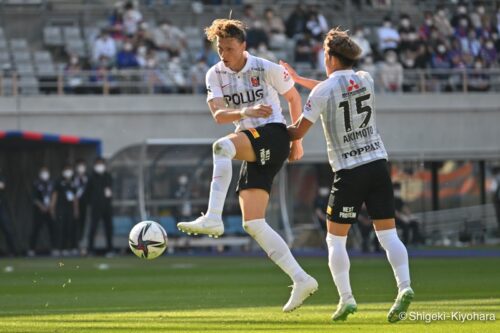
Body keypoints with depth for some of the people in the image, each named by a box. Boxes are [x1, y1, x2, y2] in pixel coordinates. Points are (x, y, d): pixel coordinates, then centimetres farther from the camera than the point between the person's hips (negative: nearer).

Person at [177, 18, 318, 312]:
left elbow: (294, 98, 9)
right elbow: (218, 115, -6)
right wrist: (245, 112, -26)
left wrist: (297, 140, 10)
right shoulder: (215, 75, 6)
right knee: (253, 224, -3)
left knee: (222, 146, -34)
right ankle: (301, 280, -2)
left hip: (274, 136, -6)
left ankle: (213, 219, -43)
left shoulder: (266, 68, -4)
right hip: (252, 148, 6)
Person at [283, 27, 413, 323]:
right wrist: (298, 79, 36)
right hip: (378, 163, 4)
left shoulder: (323, 91, -8)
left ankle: (346, 298, -1)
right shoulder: (366, 80, 8)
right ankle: (404, 287, -19)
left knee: (335, 240, 7)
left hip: (349, 172, -4)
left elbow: (298, 132, -3)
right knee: (388, 234, 1)